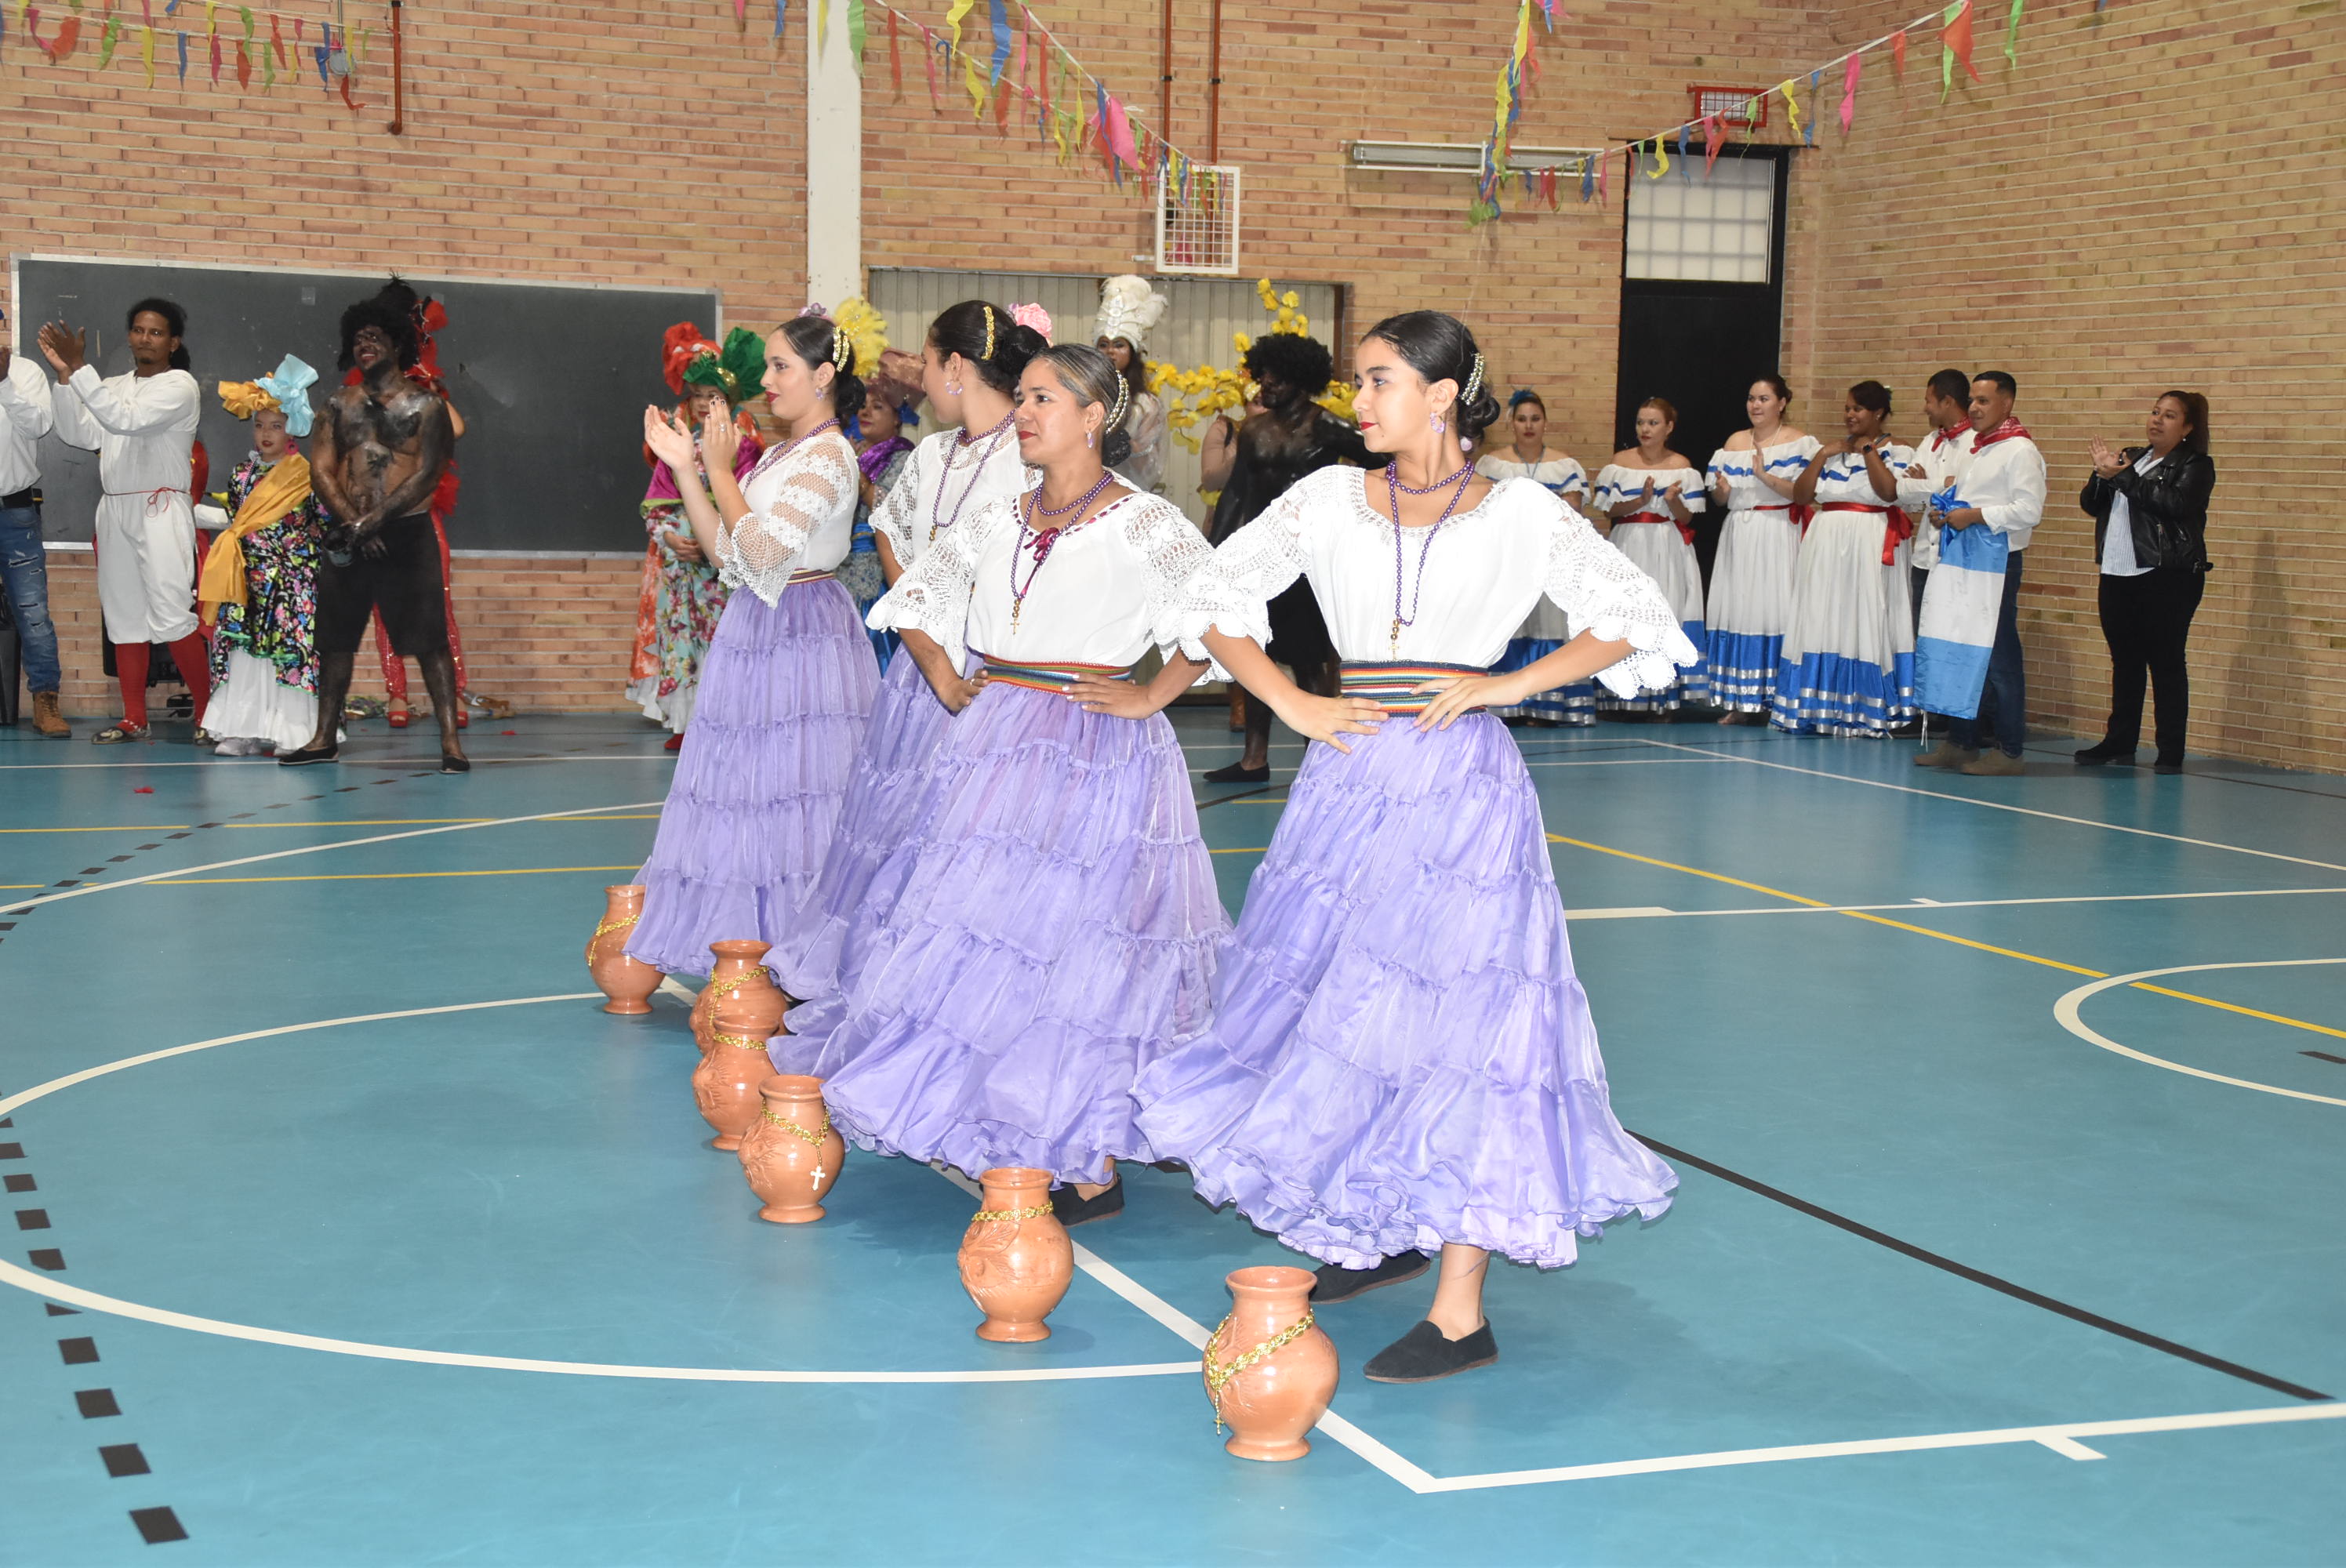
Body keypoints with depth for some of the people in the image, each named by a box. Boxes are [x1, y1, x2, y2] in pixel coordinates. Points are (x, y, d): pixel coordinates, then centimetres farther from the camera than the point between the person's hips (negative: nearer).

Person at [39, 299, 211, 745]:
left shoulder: (180, 386, -5)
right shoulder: (113, 387, 17)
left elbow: (126, 420, -18)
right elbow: (81, 433, 5)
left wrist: (79, 367, -22)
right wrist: (65, 376, -5)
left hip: (161, 509, -7)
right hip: (115, 509, 7)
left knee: (171, 615, -14)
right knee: (124, 616, 6)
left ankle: (208, 714, -7)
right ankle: (134, 719, 11)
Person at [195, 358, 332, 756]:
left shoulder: (307, 476, -4)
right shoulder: (243, 474, 11)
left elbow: (329, 522, -1)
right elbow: (232, 520, 20)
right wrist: (192, 511, 22)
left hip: (293, 582, -5)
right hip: (249, 581, 5)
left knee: (291, 649, -6)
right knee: (244, 648, 2)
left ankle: (291, 729, -1)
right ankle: (248, 729, 5)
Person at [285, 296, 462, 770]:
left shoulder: (425, 406, -1)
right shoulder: (341, 404, 11)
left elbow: (427, 474, -10)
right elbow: (321, 468, 4)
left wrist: (375, 520, -17)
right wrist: (352, 522, -11)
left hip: (407, 535, -4)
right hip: (349, 535, 4)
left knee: (429, 639, -7)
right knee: (335, 637, 8)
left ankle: (450, 740, -7)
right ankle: (325, 738, 17)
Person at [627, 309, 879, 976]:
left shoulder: (828, 455, -13)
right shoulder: (779, 455, 16)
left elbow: (759, 550, -21)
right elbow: (724, 552, 12)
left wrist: (720, 469, -11)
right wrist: (684, 467, 8)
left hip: (801, 638, -9)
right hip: (754, 633, 9)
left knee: (793, 794, -6)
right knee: (752, 795, 11)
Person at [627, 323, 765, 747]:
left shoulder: (743, 446, -1)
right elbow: (654, 506, 8)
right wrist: (670, 537, -9)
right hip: (675, 554, 4)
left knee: (720, 634, -6)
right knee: (677, 633, 3)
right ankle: (683, 722, 11)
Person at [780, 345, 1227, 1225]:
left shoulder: (1145, 525, -6)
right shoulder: (998, 522, 11)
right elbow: (916, 600, 23)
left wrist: (1148, 698, -12)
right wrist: (949, 684, 11)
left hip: (1094, 753, -6)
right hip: (995, 741, 6)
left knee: (1080, 943, -5)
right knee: (985, 928, 7)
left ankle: (1093, 1170, 3)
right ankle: (1007, 1146, 18)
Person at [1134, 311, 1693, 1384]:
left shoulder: (1519, 514, 0)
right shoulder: (1329, 501, 6)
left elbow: (1637, 620, 3)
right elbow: (1216, 598, 12)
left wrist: (1507, 685, -6)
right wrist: (1292, 703, 2)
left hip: (1460, 784, -4)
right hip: (1351, 777, 4)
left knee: (1454, 1017, -7)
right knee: (1344, 1006, 11)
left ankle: (1460, 1312, -4)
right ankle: (1382, 1231, 33)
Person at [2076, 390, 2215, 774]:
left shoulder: (2195, 466, -2)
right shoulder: (2132, 457, 18)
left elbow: (2173, 502, -21)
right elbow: (2090, 503, 13)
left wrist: (2122, 476, -16)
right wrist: (2103, 474, -7)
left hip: (2168, 577, -6)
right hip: (2118, 574, 6)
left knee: (2165, 663, -5)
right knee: (2125, 662, 12)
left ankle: (2171, 753, -1)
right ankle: (2120, 742, 21)